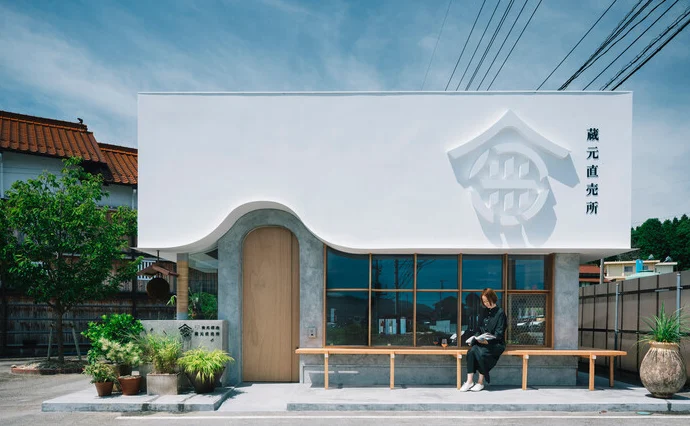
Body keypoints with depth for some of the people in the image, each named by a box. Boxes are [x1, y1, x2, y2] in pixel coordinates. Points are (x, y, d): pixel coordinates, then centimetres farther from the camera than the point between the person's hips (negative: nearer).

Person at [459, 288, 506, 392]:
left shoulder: (500, 313, -4)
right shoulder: (485, 313, 17)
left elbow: (499, 334, -10)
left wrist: (487, 341, -23)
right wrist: (475, 336, -1)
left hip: (496, 344, -6)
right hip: (483, 342, 6)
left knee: (481, 353, -33)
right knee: (471, 351, -25)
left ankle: (481, 382, -21)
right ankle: (469, 381, -26)